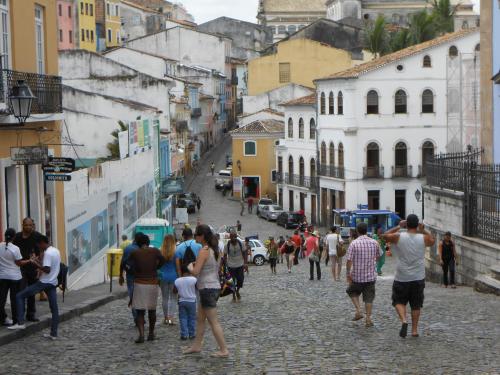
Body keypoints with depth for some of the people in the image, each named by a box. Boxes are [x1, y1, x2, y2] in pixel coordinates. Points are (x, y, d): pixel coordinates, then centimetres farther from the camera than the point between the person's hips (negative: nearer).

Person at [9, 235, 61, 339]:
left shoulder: (47, 253, -15)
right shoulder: (56, 251, 12)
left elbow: (47, 270, -22)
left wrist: (36, 263, -14)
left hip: (44, 282, -8)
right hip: (53, 283, 8)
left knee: (19, 296, -2)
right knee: (54, 308, 9)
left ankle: (20, 323, -8)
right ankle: (53, 334, 8)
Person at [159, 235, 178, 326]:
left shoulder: (160, 252, -5)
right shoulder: (175, 252, -8)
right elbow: (177, 266, -3)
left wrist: (158, 277, 12)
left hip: (163, 277, 1)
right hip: (173, 277, -1)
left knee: (164, 297, 11)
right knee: (172, 298, 3)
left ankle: (165, 317, 17)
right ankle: (171, 317, -7)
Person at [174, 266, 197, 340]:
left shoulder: (177, 281, -6)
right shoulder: (193, 279, -14)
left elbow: (175, 291, 5)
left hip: (182, 301, 1)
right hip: (191, 301, -1)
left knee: (183, 318, 7)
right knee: (192, 318, 9)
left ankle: (184, 335, 3)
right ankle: (191, 334, 11)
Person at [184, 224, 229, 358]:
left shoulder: (204, 251, -17)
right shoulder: (213, 250, 10)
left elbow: (195, 272, -22)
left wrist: (190, 267, -1)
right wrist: (196, 264, 15)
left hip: (207, 289, -9)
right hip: (214, 287, 9)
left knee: (213, 322, -4)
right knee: (200, 318, 19)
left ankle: (224, 350, -2)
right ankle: (197, 345, 28)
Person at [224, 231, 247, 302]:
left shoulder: (240, 244, -6)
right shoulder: (227, 245, -9)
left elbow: (244, 253, 2)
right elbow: (225, 255, -2)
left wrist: (245, 263, -6)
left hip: (240, 265, 1)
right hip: (231, 266, -1)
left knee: (240, 280, -5)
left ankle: (237, 291, 24)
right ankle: (234, 296, 18)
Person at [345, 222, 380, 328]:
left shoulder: (354, 243, -13)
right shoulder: (374, 243, -1)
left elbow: (349, 260, -16)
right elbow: (378, 257, 14)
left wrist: (348, 274, -8)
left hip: (357, 275, -2)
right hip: (371, 275, 2)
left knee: (352, 292, 22)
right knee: (369, 298, 10)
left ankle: (358, 311, 7)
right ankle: (368, 319, 8)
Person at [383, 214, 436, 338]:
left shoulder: (398, 237, -11)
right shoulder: (423, 238, -5)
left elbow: (385, 236, 8)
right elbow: (433, 240, 17)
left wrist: (398, 227, 10)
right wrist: (423, 230, 16)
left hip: (402, 277, -1)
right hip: (418, 278, 2)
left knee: (399, 301, 11)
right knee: (416, 305, 12)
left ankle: (403, 320, -14)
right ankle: (414, 330, 14)